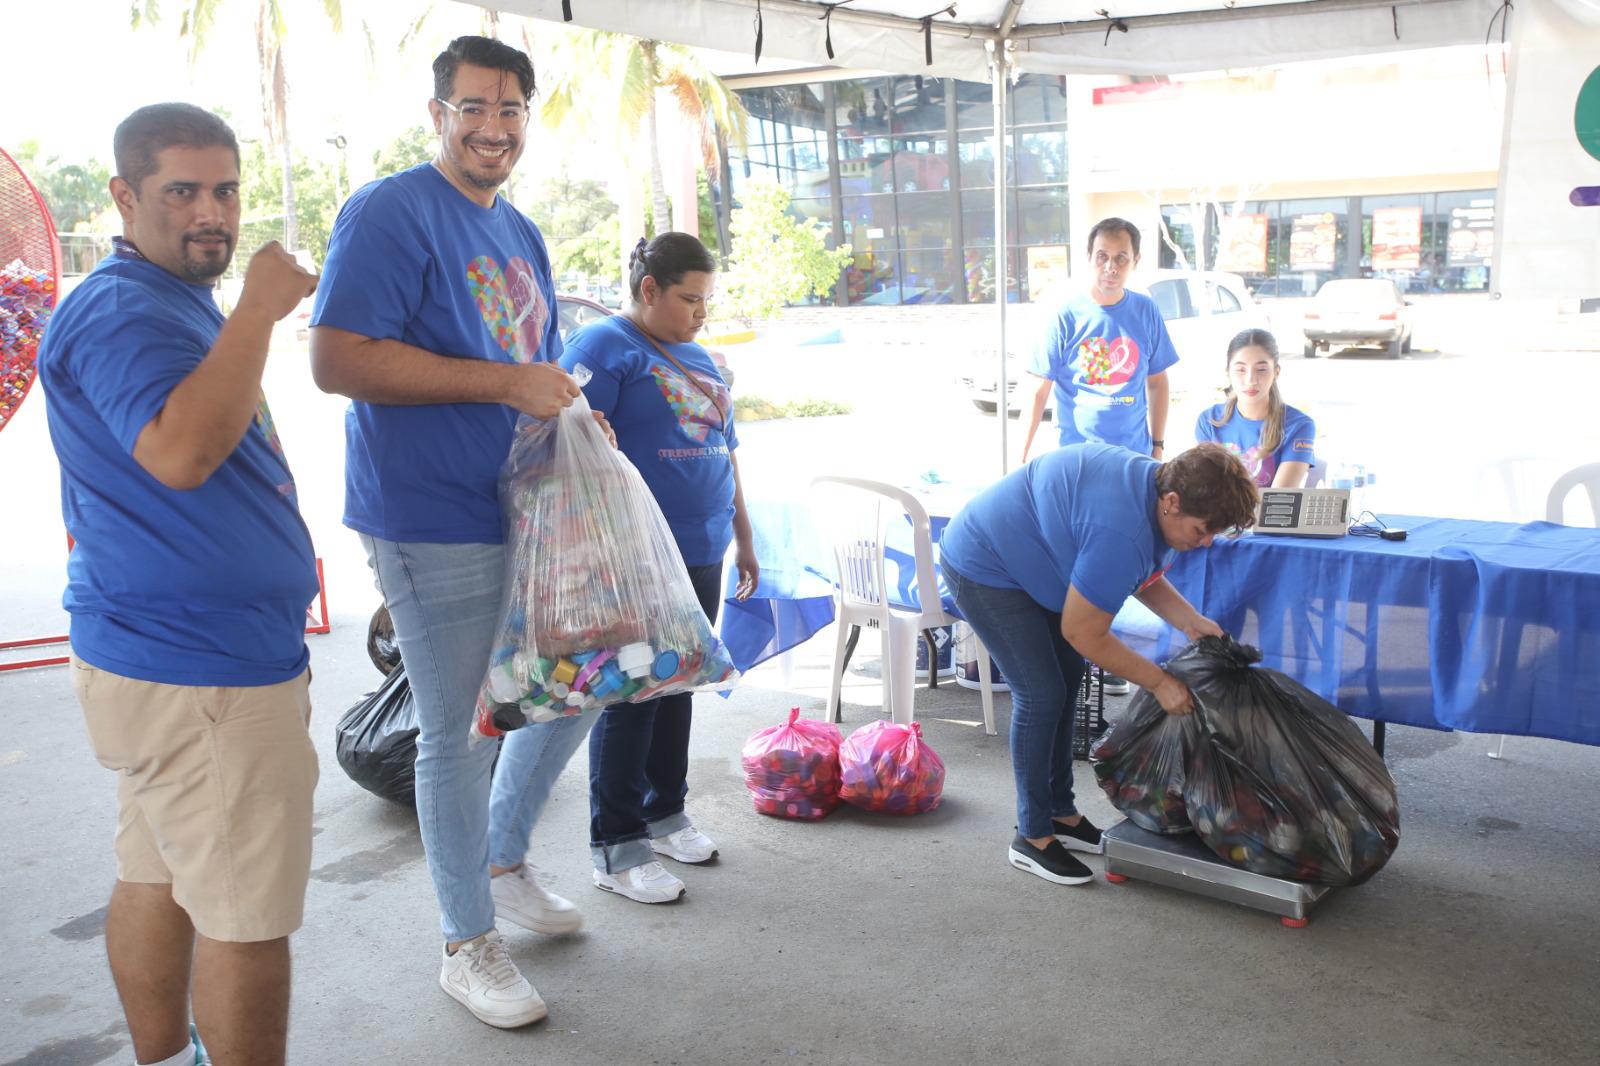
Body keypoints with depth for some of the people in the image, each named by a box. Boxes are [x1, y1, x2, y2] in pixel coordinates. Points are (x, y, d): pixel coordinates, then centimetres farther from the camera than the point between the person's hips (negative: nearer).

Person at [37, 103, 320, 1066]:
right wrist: (258, 311, -27)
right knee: (248, 914, -3)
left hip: (164, 653, 10)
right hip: (200, 670, -10)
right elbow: (179, 452, -33)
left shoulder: (176, 302, 18)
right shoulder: (122, 313, -16)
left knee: (163, 876, 18)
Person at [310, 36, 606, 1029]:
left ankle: (504, 861, 40)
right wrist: (503, 384, -23)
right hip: (434, 524, -9)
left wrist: (575, 415, 5)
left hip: (527, 512, 9)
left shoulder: (520, 231, 15)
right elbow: (338, 359, -22)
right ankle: (468, 945, 20)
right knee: (458, 732, 2)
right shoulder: (391, 212, -12)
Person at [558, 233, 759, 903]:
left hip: (700, 556, 8)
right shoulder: (603, 347, -8)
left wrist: (743, 538, 26)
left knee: (676, 687, 15)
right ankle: (616, 846, 7)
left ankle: (664, 812, 30)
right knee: (631, 696, -3)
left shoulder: (700, 360, 19)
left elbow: (725, 453, 25)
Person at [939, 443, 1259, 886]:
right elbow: (1083, 633, -26)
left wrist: (1190, 622, -7)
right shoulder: (1120, 531, -36)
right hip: (983, 568, -10)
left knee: (1066, 680, 11)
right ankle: (1032, 837, 2)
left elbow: (1145, 578, 10)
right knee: (1040, 694, -10)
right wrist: (1159, 681, -17)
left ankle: (1061, 813, 23)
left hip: (1027, 562, 10)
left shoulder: (1158, 488, -7)